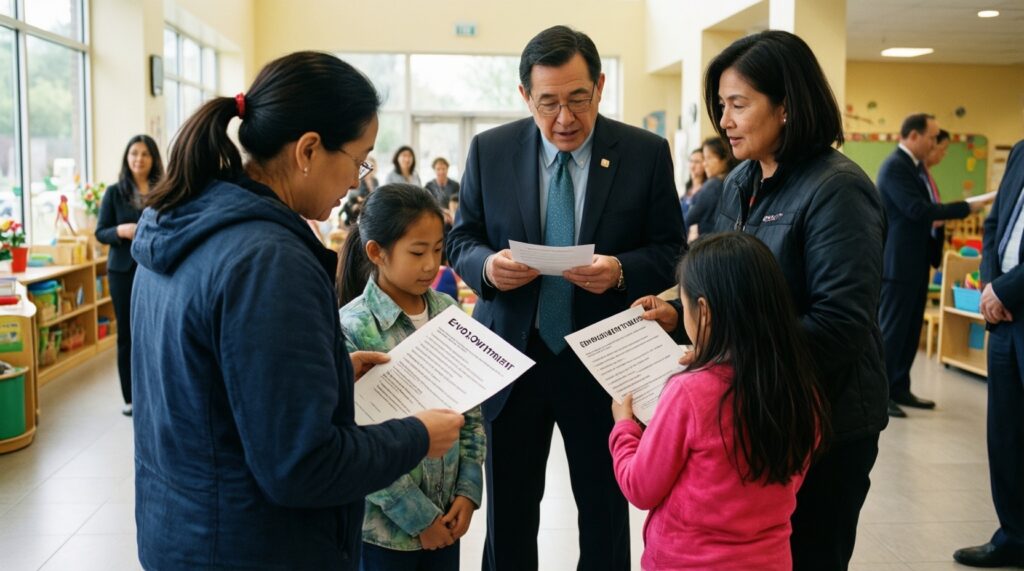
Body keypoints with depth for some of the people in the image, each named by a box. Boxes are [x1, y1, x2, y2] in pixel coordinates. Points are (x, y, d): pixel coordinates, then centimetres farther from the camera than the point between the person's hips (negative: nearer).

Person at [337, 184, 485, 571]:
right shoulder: (351, 328, -15)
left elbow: (471, 411, 6)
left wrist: (468, 491, -1)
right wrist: (418, 515, -14)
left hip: (447, 515, 5)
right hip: (385, 525, -4)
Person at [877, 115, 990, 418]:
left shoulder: (915, 166, 14)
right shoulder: (895, 166, -17)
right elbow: (918, 210, -24)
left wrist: (945, 217, -1)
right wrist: (966, 208, -20)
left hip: (917, 260, 10)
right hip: (898, 262, -10)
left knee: (911, 329, 14)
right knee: (892, 328, -4)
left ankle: (899, 389, 22)